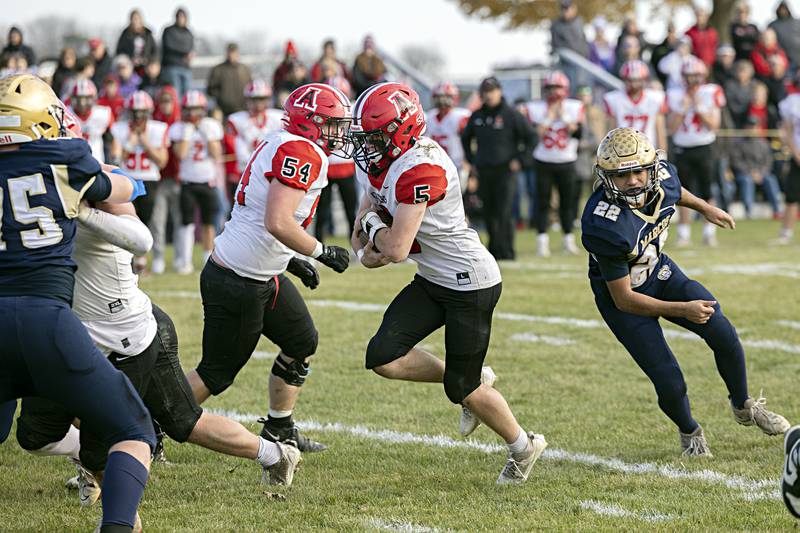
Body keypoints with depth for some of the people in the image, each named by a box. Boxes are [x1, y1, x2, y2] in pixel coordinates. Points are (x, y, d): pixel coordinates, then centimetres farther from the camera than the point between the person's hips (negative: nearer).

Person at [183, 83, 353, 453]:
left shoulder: (280, 147, 10)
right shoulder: (302, 153, -20)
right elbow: (278, 223, -30)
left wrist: (291, 261, 15)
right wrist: (323, 252, -18)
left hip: (262, 278, 10)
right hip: (238, 286, -10)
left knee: (302, 344, 20)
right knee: (216, 374, 2)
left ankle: (279, 432, 30)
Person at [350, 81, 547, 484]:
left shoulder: (420, 169, -28)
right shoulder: (378, 163, 2)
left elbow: (395, 250, -31)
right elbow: (361, 240, 12)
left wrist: (374, 229, -10)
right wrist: (368, 250, -11)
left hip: (470, 284, -9)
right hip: (432, 281, 9)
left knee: (462, 389, -1)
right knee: (383, 358, -5)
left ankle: (523, 446, 24)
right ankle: (473, 379, 17)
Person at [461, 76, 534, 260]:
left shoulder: (511, 114, -3)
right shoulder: (477, 116, 11)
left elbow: (530, 137, 0)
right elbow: (465, 138, 27)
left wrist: (519, 160, -5)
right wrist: (471, 161, 17)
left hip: (505, 171, -5)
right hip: (483, 172, 5)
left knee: (503, 213, -12)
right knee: (489, 214, 8)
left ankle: (506, 252, -9)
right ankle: (494, 250, 20)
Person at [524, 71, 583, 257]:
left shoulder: (574, 107, 0)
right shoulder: (536, 109, -3)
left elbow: (578, 133, -9)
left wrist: (563, 115, -14)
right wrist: (549, 116, -14)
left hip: (567, 163, 1)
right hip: (543, 163, -1)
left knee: (567, 201, 5)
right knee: (543, 201, -1)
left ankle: (569, 240, 14)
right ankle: (542, 241, 1)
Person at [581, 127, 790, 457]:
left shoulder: (662, 176, -19)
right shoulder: (605, 226, -37)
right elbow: (624, 299, -27)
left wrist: (704, 208, 27)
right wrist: (683, 310, -27)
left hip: (659, 272, 6)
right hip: (623, 297, -6)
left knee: (723, 334, -9)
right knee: (670, 384, -11)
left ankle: (743, 407, 21)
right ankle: (690, 432, 25)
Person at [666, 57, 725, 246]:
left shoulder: (711, 94, -2)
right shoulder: (675, 95, 2)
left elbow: (714, 125, -6)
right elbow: (671, 128, -2)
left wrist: (699, 107, -14)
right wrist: (683, 108, -12)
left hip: (704, 149, -1)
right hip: (682, 150, 1)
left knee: (706, 193, -2)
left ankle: (709, 232, 6)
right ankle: (684, 234, 8)